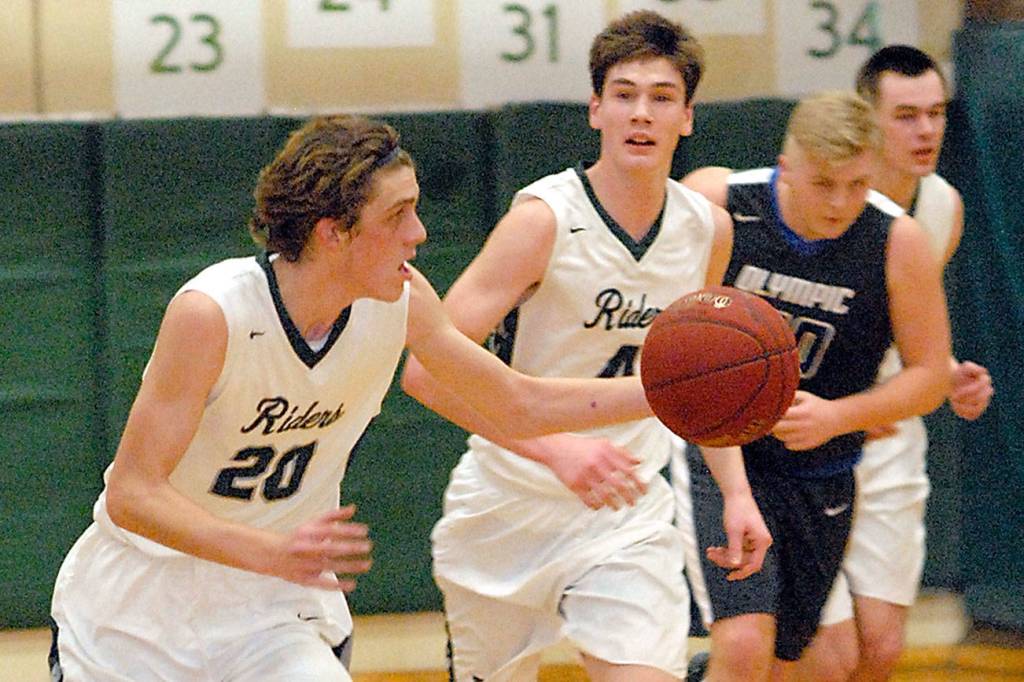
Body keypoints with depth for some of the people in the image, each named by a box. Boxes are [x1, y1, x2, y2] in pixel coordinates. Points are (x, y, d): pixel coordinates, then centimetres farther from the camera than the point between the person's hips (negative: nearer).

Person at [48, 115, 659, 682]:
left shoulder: (402, 303, -10)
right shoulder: (212, 313, -26)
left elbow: (522, 405, 5)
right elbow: (130, 495, -28)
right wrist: (275, 553, -41)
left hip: (277, 609, 3)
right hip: (136, 611, -3)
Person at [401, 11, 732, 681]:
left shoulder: (708, 229, 0)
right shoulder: (546, 219, -18)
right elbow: (428, 369, -24)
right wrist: (555, 448, -34)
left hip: (628, 508, 3)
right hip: (508, 506, -3)